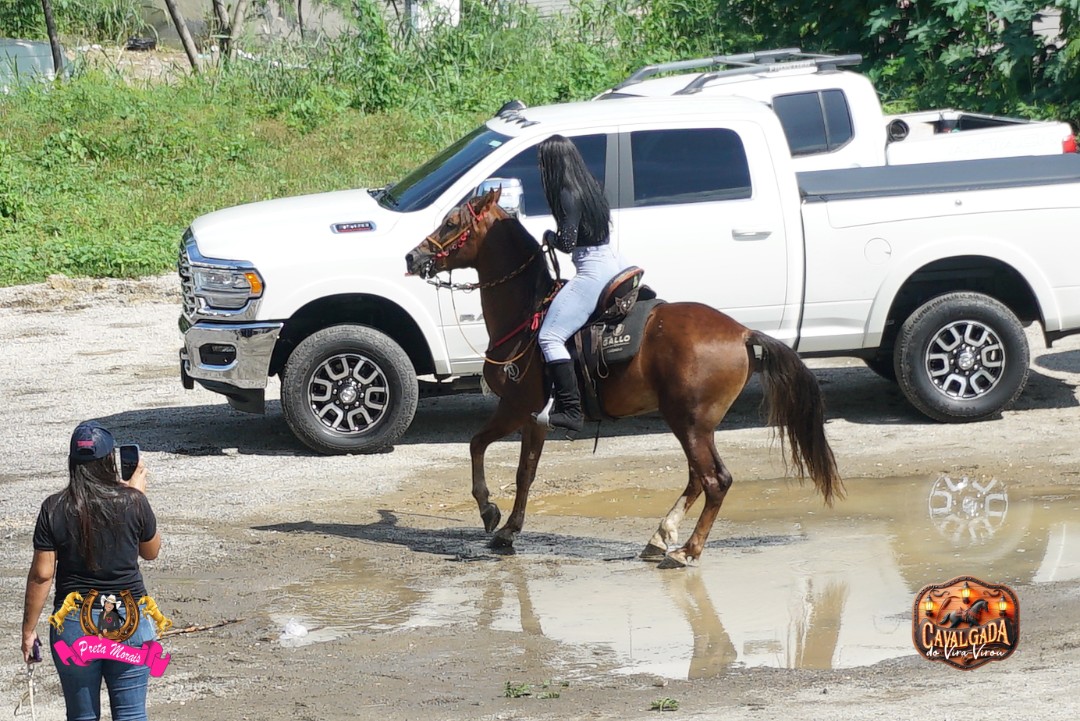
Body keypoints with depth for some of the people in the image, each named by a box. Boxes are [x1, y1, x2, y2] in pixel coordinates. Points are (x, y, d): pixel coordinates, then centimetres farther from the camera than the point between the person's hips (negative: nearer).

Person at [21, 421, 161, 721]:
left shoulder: (54, 509, -7)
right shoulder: (133, 502, -7)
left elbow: (42, 574, -6)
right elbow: (151, 551, 10)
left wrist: (29, 629, 3)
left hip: (74, 624, 0)